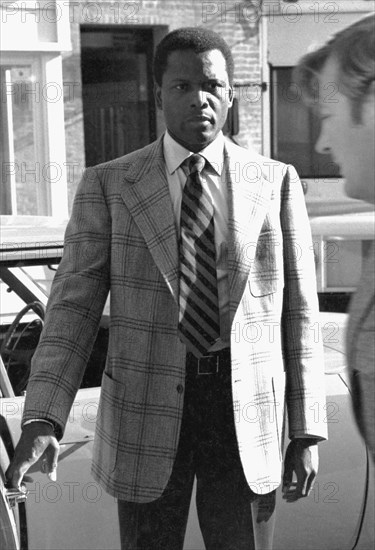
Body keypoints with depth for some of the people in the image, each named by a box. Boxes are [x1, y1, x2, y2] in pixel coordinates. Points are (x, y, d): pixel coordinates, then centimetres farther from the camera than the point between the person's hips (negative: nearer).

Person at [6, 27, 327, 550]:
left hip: (246, 414, 1)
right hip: (147, 409, 0)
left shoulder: (276, 182, 4)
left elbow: (297, 310, 5)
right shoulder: (107, 185, 0)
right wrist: (41, 420, -17)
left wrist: (306, 432, 1)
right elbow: (74, 304, -4)